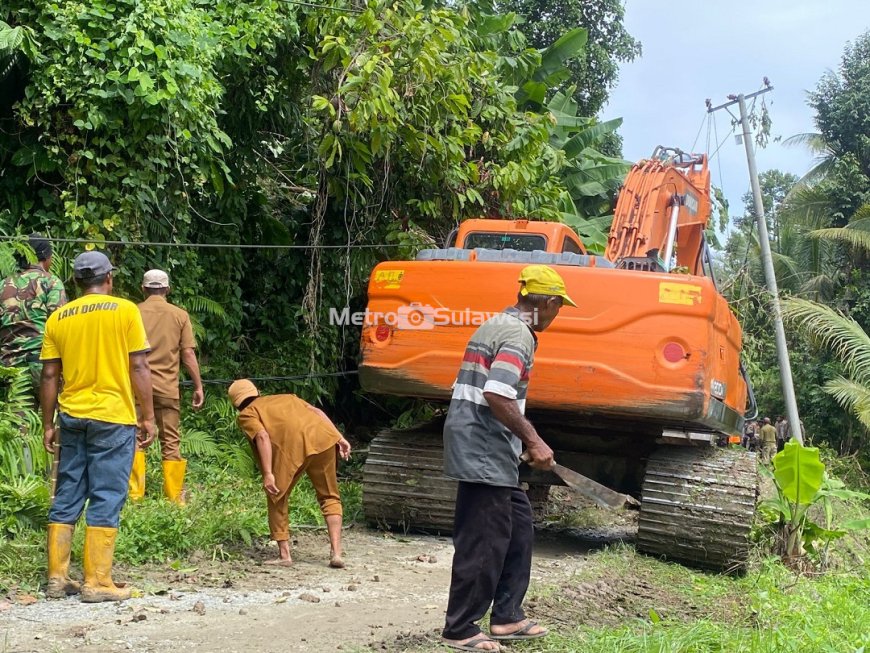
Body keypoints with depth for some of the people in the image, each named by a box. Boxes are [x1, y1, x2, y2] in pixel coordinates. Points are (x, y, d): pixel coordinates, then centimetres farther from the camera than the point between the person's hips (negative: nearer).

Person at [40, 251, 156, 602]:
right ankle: (97, 583, 0)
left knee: (67, 497, 12)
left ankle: (57, 578, 15)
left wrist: (48, 424, 13)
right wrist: (148, 417, -1)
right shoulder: (125, 310, -3)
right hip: (113, 416, -4)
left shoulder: (58, 318, 7)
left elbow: (50, 375, 6)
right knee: (106, 499, 0)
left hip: (72, 416, 4)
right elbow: (139, 367, -6)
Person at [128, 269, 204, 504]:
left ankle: (134, 494, 2)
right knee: (171, 443, 7)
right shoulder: (180, 315, 2)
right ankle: (175, 498, 8)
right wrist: (198, 387, 4)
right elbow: (188, 354, -2)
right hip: (167, 388, 0)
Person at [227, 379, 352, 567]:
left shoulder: (246, 414, 20)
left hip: (292, 446, -4)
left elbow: (263, 436, 0)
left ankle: (284, 554, 17)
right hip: (322, 437, 4)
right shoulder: (287, 397, 36)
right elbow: (317, 411, 20)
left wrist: (267, 474, -7)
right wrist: (340, 438, 14)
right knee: (329, 497, 19)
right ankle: (336, 552, 8)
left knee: (277, 498, 18)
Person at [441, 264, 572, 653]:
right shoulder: (518, 334, -14)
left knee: (518, 526, 16)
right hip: (484, 451, -10)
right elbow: (496, 395, -26)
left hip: (485, 449, 10)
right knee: (484, 542, -4)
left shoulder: (496, 325, 17)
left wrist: (523, 439, 24)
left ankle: (506, 617, 21)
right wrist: (534, 440, -19)